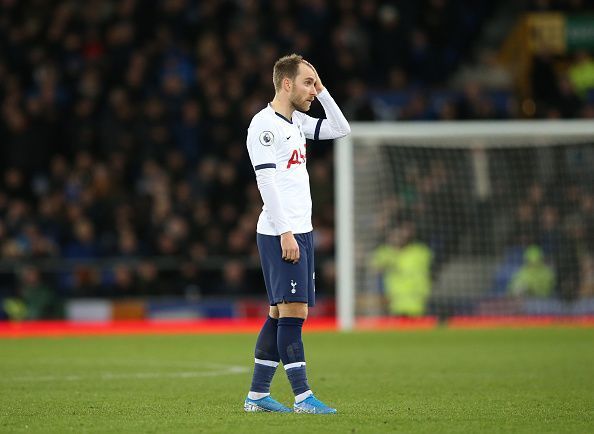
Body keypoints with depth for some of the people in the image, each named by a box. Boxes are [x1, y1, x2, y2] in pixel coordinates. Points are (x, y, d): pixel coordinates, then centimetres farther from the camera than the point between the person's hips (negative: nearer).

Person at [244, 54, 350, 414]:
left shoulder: (297, 121, 16)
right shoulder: (265, 124, -11)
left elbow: (341, 129, 22)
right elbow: (267, 181, -16)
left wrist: (322, 92, 12)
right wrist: (285, 233, -19)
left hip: (301, 231, 9)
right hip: (280, 234, -9)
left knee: (280, 314, 8)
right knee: (292, 312, -10)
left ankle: (258, 395, 12)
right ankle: (303, 397, -10)